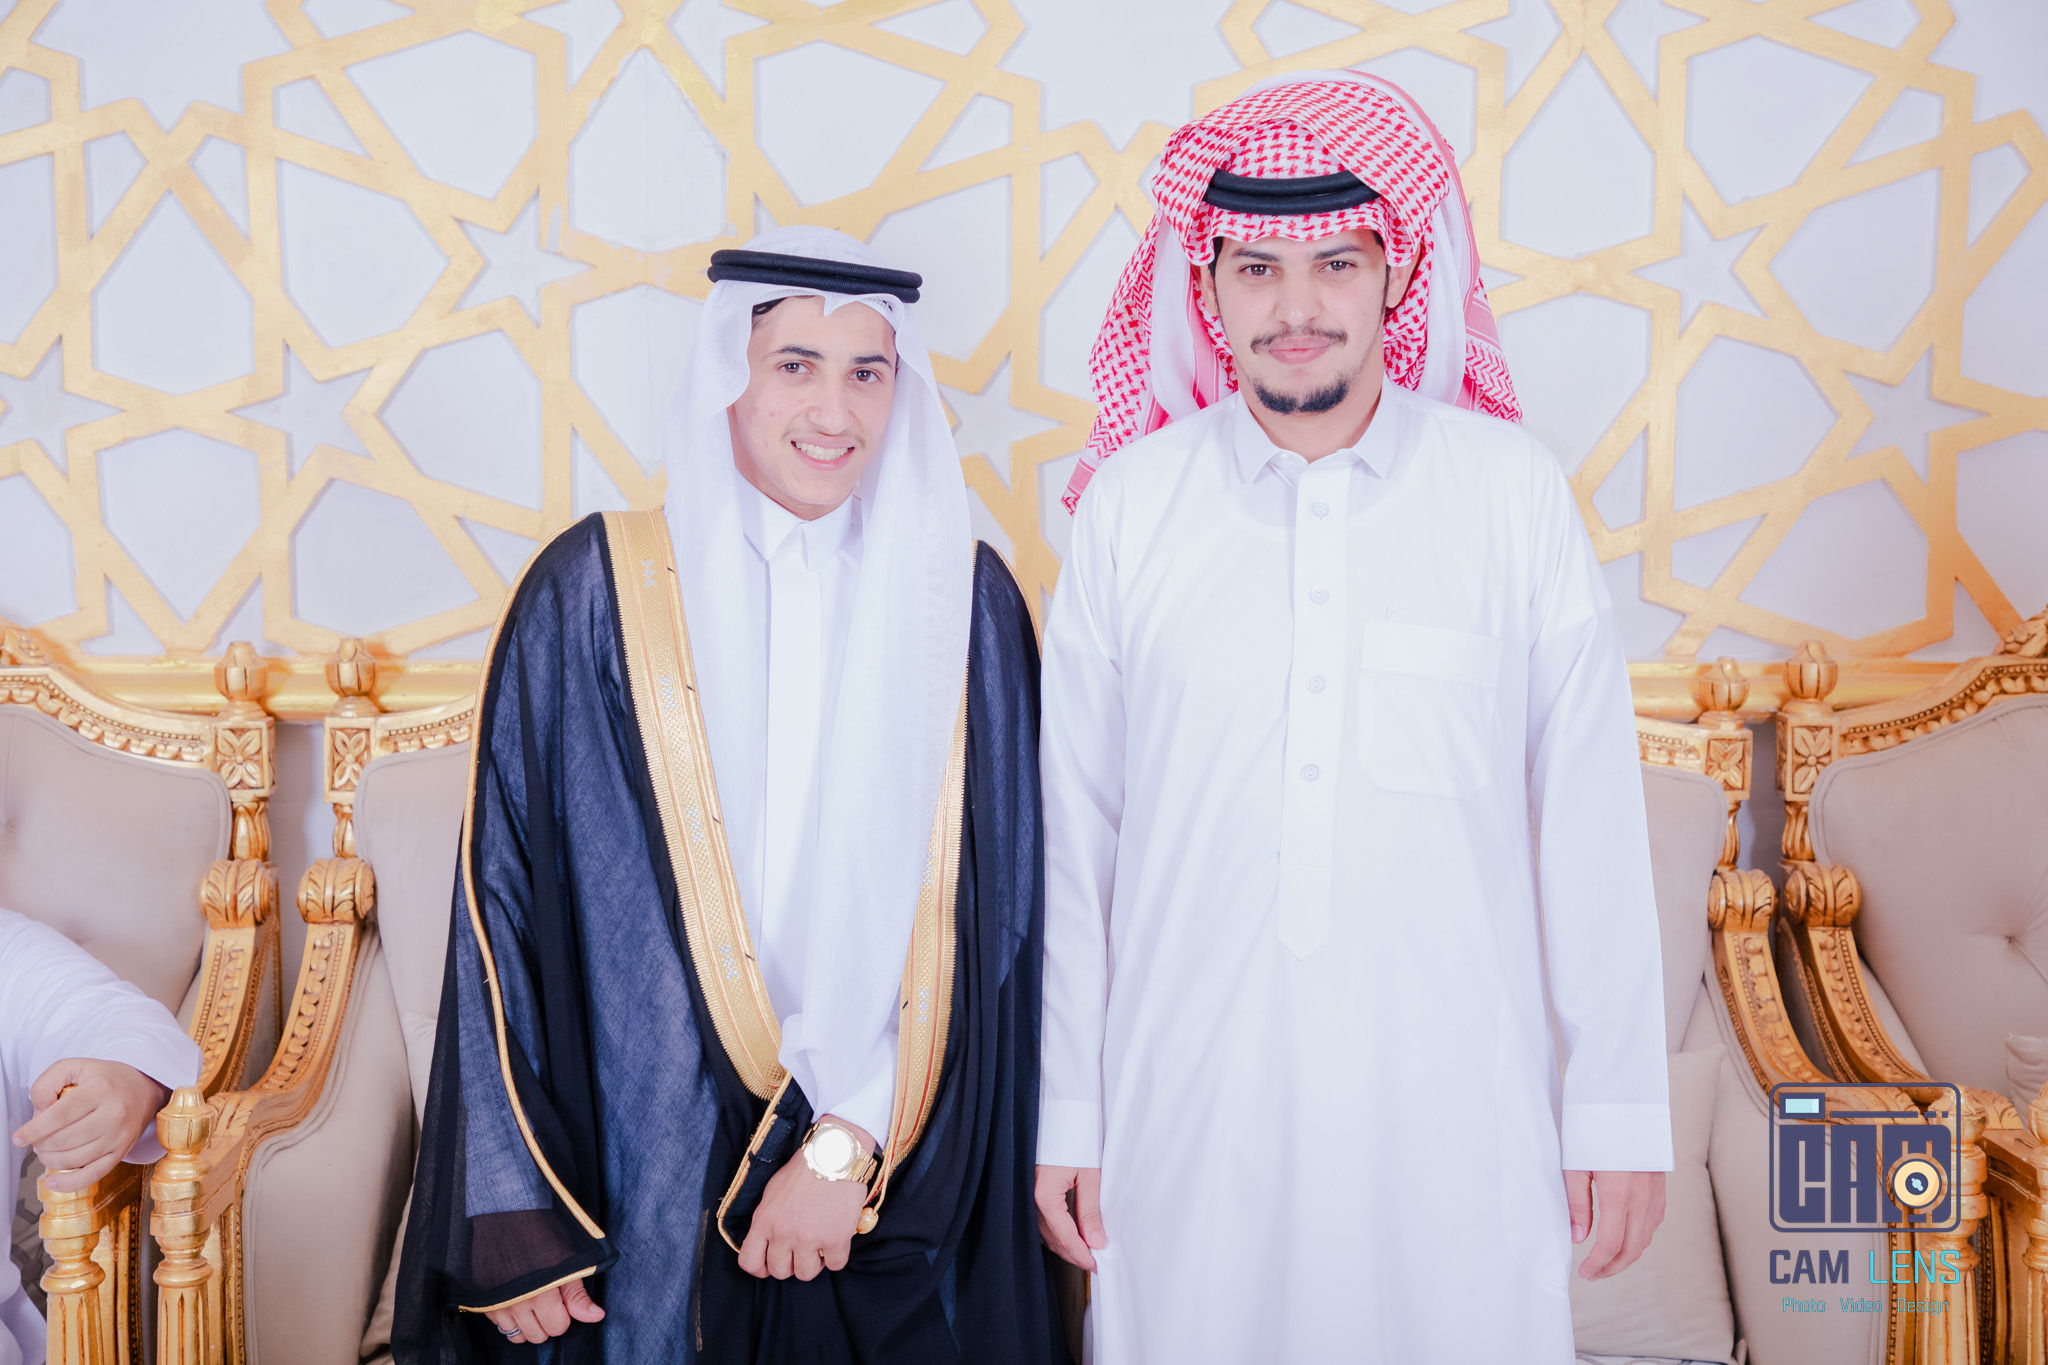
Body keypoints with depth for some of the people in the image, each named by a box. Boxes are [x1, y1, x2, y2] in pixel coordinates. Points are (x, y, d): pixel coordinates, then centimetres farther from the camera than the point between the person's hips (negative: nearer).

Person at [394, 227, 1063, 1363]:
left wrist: (853, 1140, -12)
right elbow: (502, 900, -5)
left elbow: (987, 916, -3)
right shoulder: (595, 590, -5)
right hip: (648, 1175, -1)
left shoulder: (965, 601, -1)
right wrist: (512, 1216, -8)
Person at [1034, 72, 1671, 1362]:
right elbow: (1073, 830, 1)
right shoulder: (1129, 505, -3)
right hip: (1189, 1103, 1)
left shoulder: (1515, 495, -5)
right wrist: (1062, 1108, 3)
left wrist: (1621, 1110, 1)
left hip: (1456, 1108, 0)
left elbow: (1591, 822, -2)